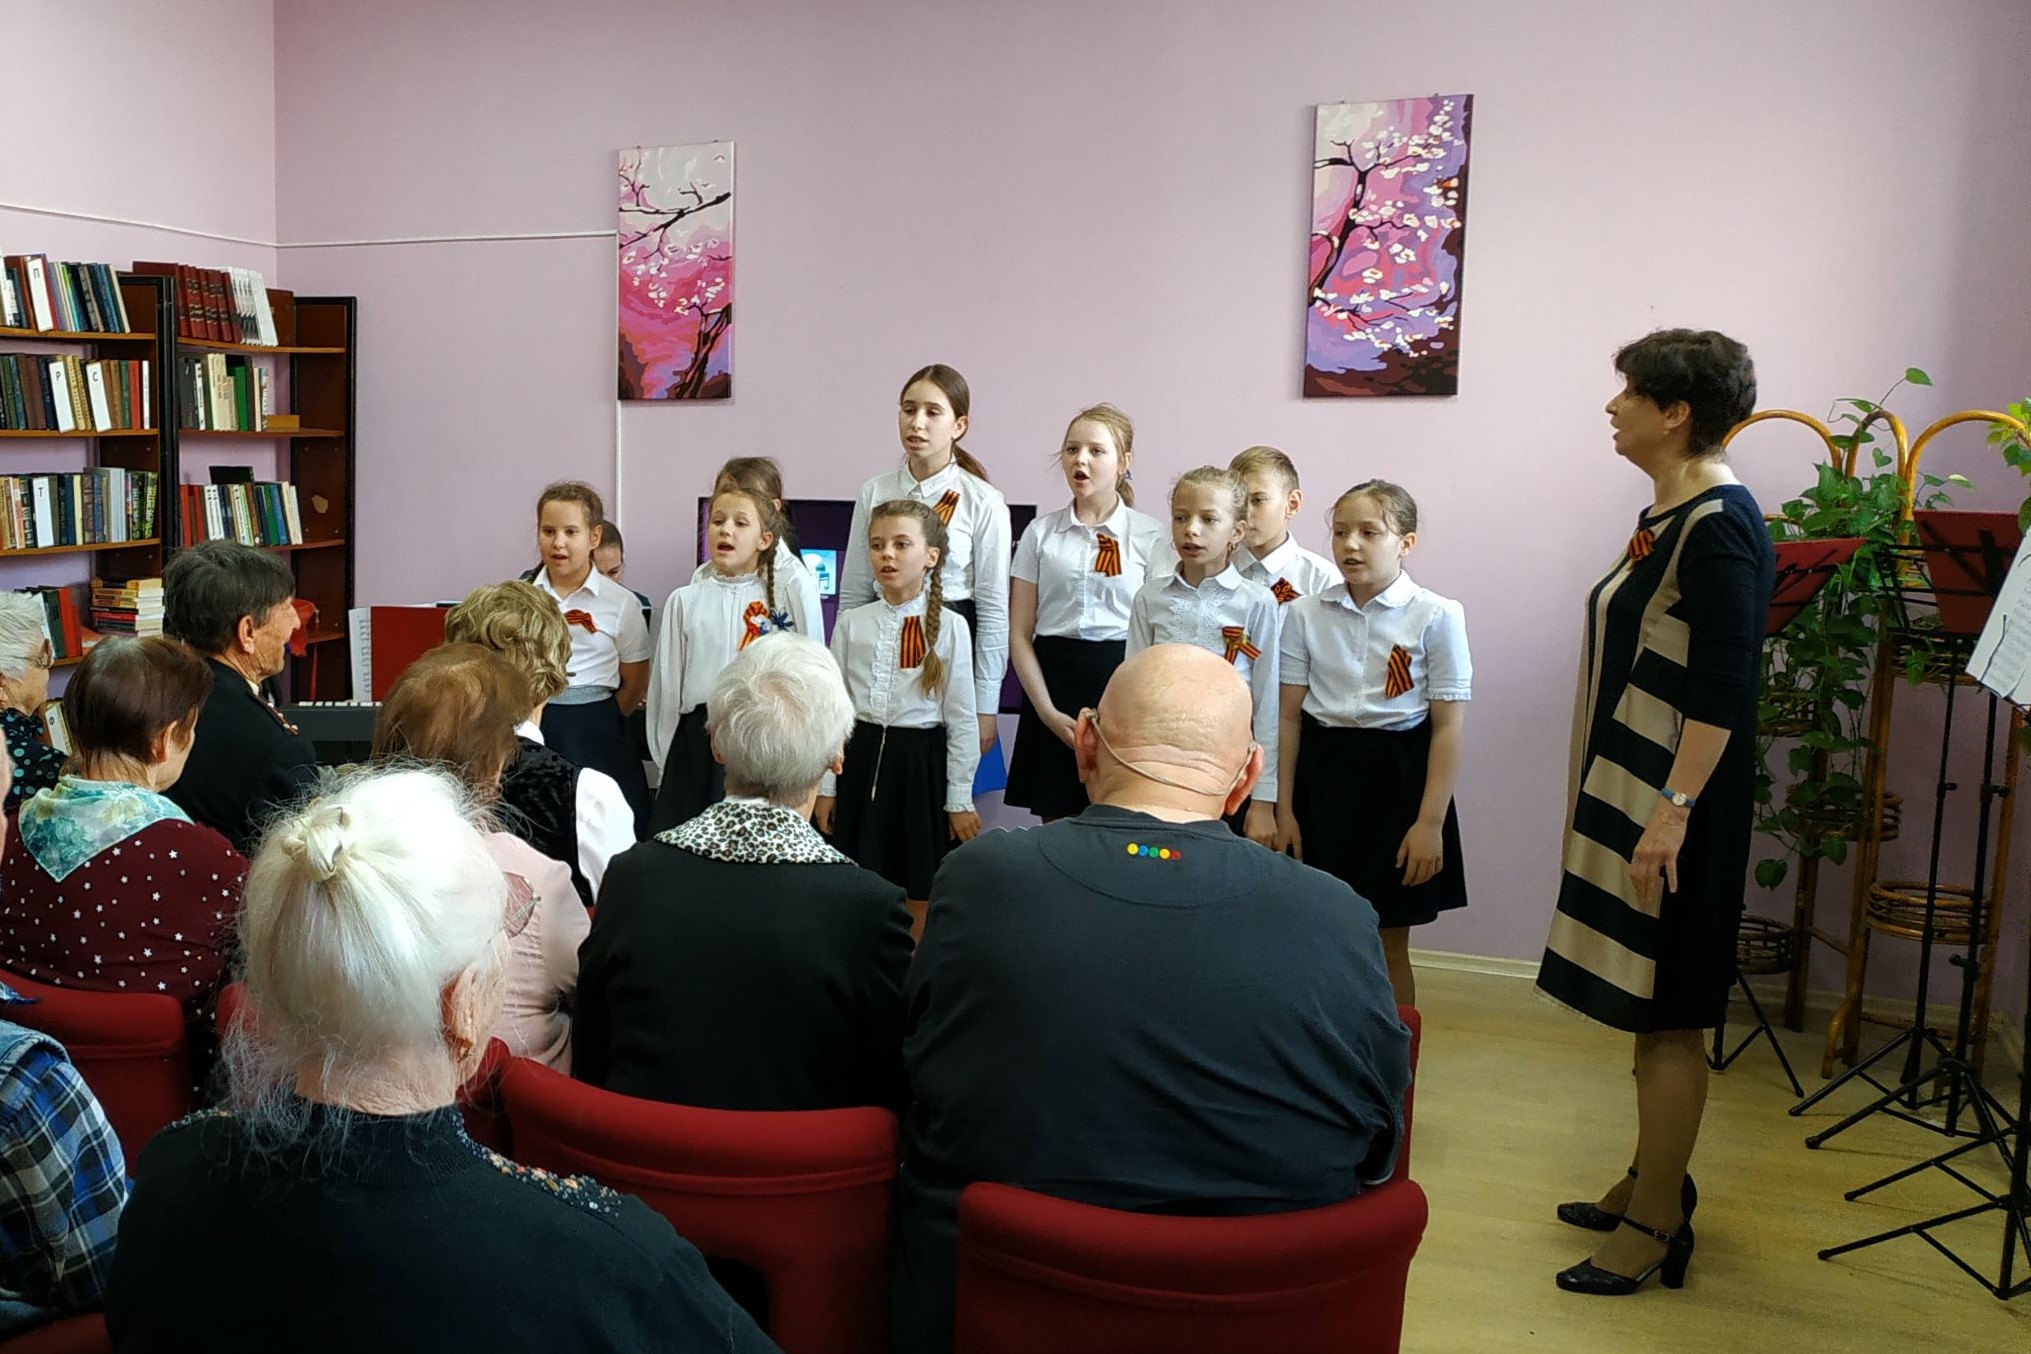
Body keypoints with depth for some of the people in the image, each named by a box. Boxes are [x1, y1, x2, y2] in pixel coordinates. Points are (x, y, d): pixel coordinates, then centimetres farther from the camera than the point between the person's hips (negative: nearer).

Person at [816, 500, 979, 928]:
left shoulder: (950, 627, -5)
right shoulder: (851, 623, 3)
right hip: (862, 756, 3)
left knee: (922, 900, 7)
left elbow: (961, 718, -3)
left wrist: (960, 799, -4)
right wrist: (825, 787, 5)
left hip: (923, 759, -2)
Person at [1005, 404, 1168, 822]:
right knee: (1054, 823, 4)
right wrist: (1048, 712, -6)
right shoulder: (1041, 532, 6)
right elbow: (1019, 634, 4)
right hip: (1053, 681, 2)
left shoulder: (1149, 537, 1)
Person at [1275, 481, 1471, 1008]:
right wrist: (1283, 808, 3)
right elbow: (1289, 715, 3)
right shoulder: (1305, 613, 1)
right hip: (1322, 771, 2)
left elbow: (1448, 727, -7)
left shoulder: (1436, 616, -6)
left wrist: (1430, 822, -10)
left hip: (1397, 773, -2)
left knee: (1389, 946, 7)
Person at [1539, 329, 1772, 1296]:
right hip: (1631, 784, 10)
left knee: (1665, 1014, 0)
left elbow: (1725, 688, -22)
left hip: (1675, 798, -10)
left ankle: (1655, 1226, 12)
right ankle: (1652, 1182, 31)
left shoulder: (1719, 525, -17)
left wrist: (1672, 810, -25)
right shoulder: (1666, 510, 12)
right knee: (1644, 1003, 17)